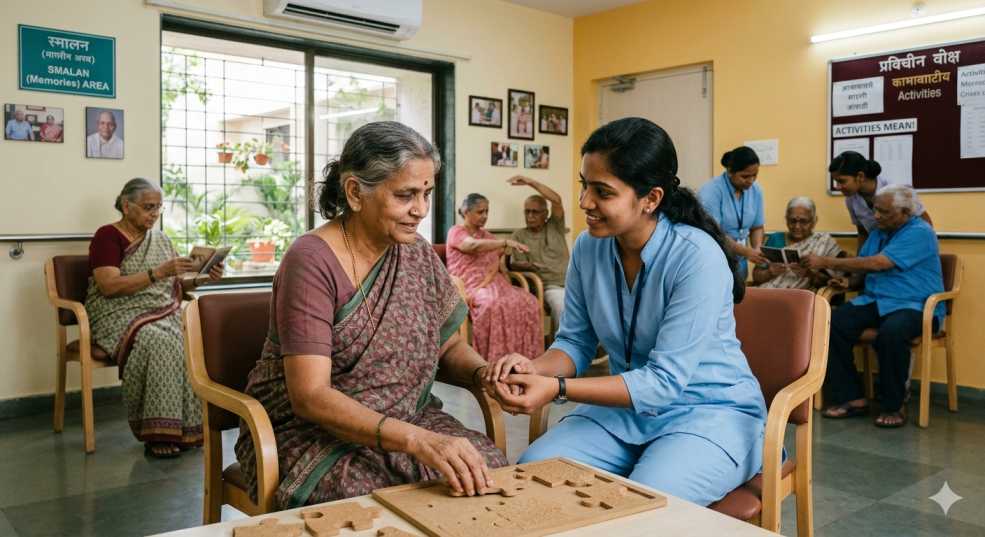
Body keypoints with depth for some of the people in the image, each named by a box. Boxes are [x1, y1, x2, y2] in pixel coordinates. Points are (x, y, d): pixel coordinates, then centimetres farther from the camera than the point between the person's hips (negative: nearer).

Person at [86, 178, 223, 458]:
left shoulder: (160, 239, 18)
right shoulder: (108, 236, -1)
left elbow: (176, 284, 15)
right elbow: (109, 287, -15)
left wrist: (203, 278, -6)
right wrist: (158, 272, -24)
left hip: (165, 314, 5)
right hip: (122, 316, -5)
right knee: (159, 341, -36)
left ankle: (189, 426, -22)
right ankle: (157, 432, -30)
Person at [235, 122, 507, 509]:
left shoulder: (419, 255, 2)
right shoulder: (312, 262, -18)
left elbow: (448, 347, 11)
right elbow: (310, 396, -24)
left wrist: (484, 373, -12)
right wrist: (417, 440, -36)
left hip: (406, 423, 6)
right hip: (312, 432, -5)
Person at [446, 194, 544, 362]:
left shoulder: (486, 235, 23)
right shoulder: (456, 232, 5)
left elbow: (496, 263, 6)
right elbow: (474, 246, -19)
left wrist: (485, 283, -15)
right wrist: (506, 242, -31)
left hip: (492, 283, 6)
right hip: (468, 286, -6)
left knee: (528, 302, -23)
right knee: (493, 304, -39)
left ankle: (524, 358, -23)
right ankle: (495, 360, -32)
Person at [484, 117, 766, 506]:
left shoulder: (697, 257, -23)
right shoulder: (588, 248, -5)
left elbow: (665, 381, -24)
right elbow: (575, 343, 4)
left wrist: (557, 389, -31)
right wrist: (535, 368, -20)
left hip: (710, 411, -4)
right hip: (627, 405, 5)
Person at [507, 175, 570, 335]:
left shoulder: (555, 227, 12)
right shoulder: (519, 235, 11)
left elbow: (557, 200, -4)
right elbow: (514, 264, 5)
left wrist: (531, 182, -11)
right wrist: (527, 265, -20)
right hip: (550, 286, -2)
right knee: (562, 307, -33)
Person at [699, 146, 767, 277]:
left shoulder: (756, 191, 1)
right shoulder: (711, 191, -17)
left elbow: (757, 227, 10)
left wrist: (757, 250, -9)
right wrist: (746, 252, -25)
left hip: (738, 262, 5)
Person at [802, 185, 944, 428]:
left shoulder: (919, 233, -11)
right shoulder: (878, 232, 14)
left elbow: (876, 264, -22)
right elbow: (864, 270, 20)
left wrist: (826, 262, -20)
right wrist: (849, 282, -5)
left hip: (915, 306, -7)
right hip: (875, 301, 7)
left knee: (891, 333, -39)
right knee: (833, 323, -20)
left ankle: (894, 406, -16)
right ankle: (851, 398, -13)